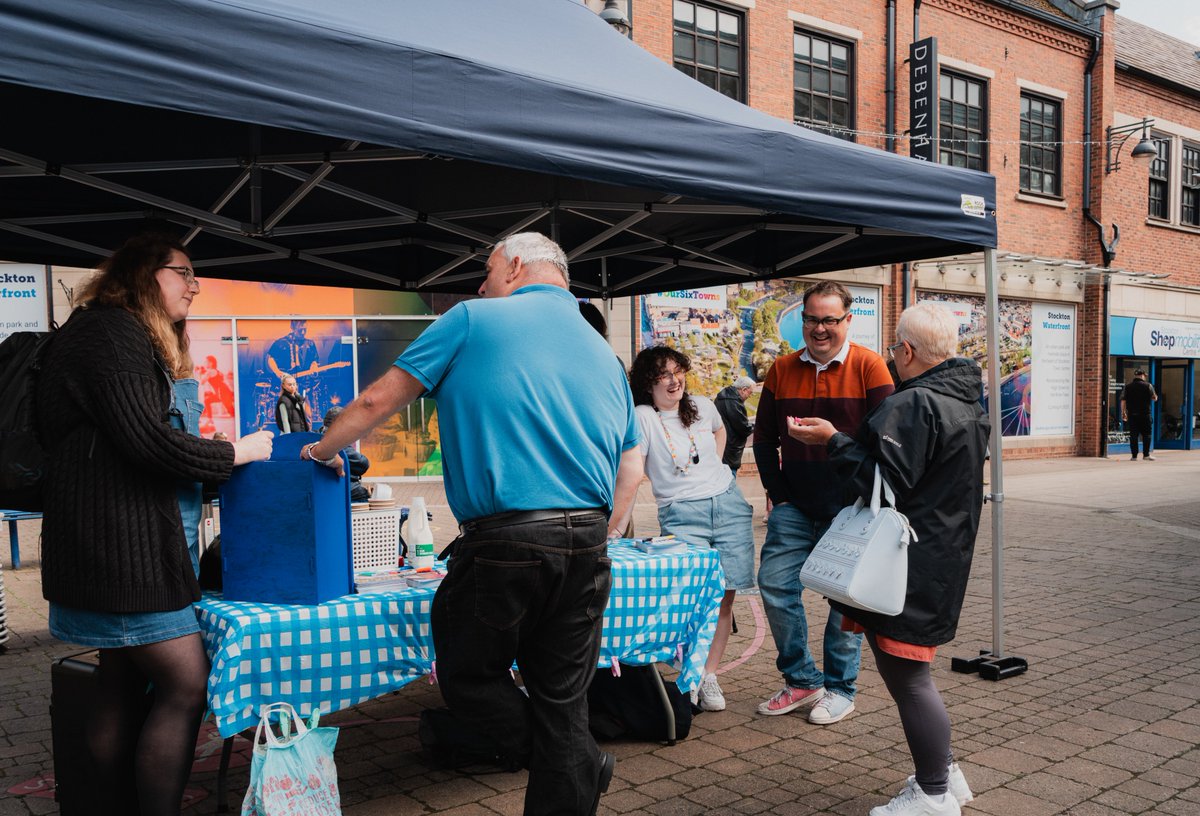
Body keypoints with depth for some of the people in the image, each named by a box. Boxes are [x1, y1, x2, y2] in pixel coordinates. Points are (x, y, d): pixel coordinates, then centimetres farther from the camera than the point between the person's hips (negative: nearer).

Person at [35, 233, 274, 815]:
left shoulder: (137, 340, 22)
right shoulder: (109, 331, -10)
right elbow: (145, 440, -19)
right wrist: (235, 452, -9)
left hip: (146, 543, 10)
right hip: (122, 545, -10)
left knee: (123, 687, 12)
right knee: (187, 686, -10)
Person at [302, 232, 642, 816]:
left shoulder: (473, 320, 2)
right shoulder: (604, 351, 17)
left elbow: (379, 400, 4)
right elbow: (631, 471, 15)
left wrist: (323, 450, 20)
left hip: (501, 542, -5)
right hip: (585, 547, 6)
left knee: (468, 678, 15)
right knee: (562, 699, 13)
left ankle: (583, 769, 16)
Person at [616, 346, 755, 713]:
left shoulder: (702, 406, 6)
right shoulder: (643, 418, -9)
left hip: (728, 505, 4)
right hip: (680, 515, -4)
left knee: (725, 596, 1)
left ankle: (709, 675, 11)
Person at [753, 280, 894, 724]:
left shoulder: (869, 366, -6)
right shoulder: (782, 369, 6)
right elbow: (764, 437, 11)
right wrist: (777, 493, 5)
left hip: (850, 508, -4)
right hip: (795, 506, 4)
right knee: (774, 584, 0)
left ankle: (840, 688, 21)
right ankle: (802, 680, 16)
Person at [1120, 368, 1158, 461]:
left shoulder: (1128, 387, 5)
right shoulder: (1148, 386, -2)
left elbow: (1123, 400, 2)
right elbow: (1154, 398, 2)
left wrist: (1123, 412, 9)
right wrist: (1156, 396, 26)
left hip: (1132, 414, 2)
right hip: (1145, 414, -2)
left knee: (1133, 435, 3)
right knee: (1146, 434, 6)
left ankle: (1134, 455, 2)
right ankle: (1146, 454, 3)